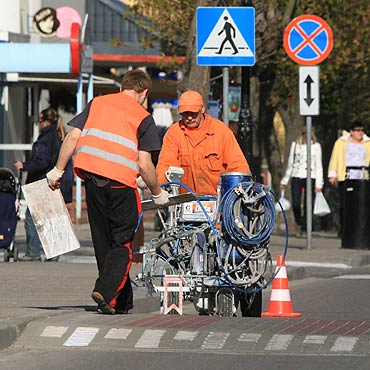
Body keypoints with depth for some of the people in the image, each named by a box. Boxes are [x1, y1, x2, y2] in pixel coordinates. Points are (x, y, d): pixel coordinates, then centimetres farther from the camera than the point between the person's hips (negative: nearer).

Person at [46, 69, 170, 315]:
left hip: (92, 178, 4)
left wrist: (58, 170, 11)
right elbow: (144, 164, -3)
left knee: (103, 242, 13)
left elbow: (73, 137, 5)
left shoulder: (97, 103, 14)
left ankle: (123, 302, 18)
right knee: (122, 243, 4)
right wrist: (158, 193, 10)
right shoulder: (143, 117, 2)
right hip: (121, 182, -4)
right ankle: (106, 292, -18)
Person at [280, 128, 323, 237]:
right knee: (295, 203, -9)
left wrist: (319, 183, -1)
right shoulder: (295, 144, 8)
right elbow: (290, 163, 16)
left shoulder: (316, 146, 4)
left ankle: (303, 229, 4)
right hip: (296, 176, 1)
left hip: (310, 177, -1)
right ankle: (300, 223, 16)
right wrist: (284, 181, 17)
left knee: (308, 205, -4)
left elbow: (318, 165, 5)